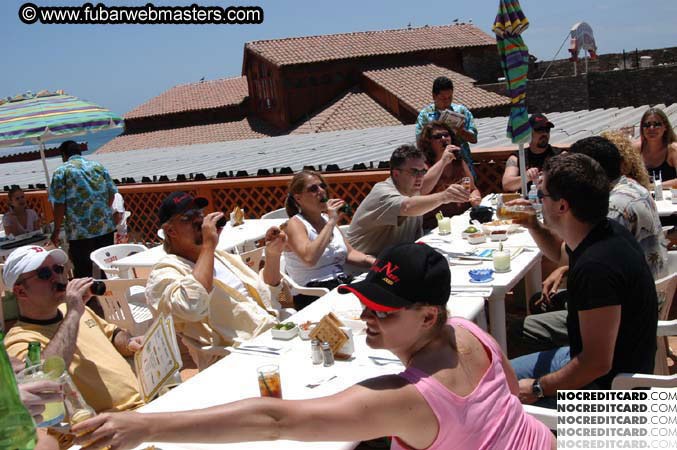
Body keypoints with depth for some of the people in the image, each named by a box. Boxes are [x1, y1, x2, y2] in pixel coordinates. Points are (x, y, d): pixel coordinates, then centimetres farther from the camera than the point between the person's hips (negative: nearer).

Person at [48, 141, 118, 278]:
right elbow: (111, 194, 10)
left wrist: (56, 230, 0)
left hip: (79, 232, -4)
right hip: (106, 228, 4)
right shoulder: (98, 166, 9)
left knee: (83, 273, 6)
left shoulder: (61, 172, -3)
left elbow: (59, 205, -8)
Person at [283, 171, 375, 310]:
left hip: (343, 283, 7)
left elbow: (349, 253, 18)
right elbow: (310, 258, -23)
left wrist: (369, 260, -4)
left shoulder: (327, 218, 19)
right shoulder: (295, 224, -4)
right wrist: (332, 222, -17)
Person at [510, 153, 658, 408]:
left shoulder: (596, 266, -34)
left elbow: (598, 362, -31)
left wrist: (537, 388, -18)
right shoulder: (604, 231, -3)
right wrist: (532, 226, 4)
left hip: (609, 386, -10)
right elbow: (560, 253, 23)